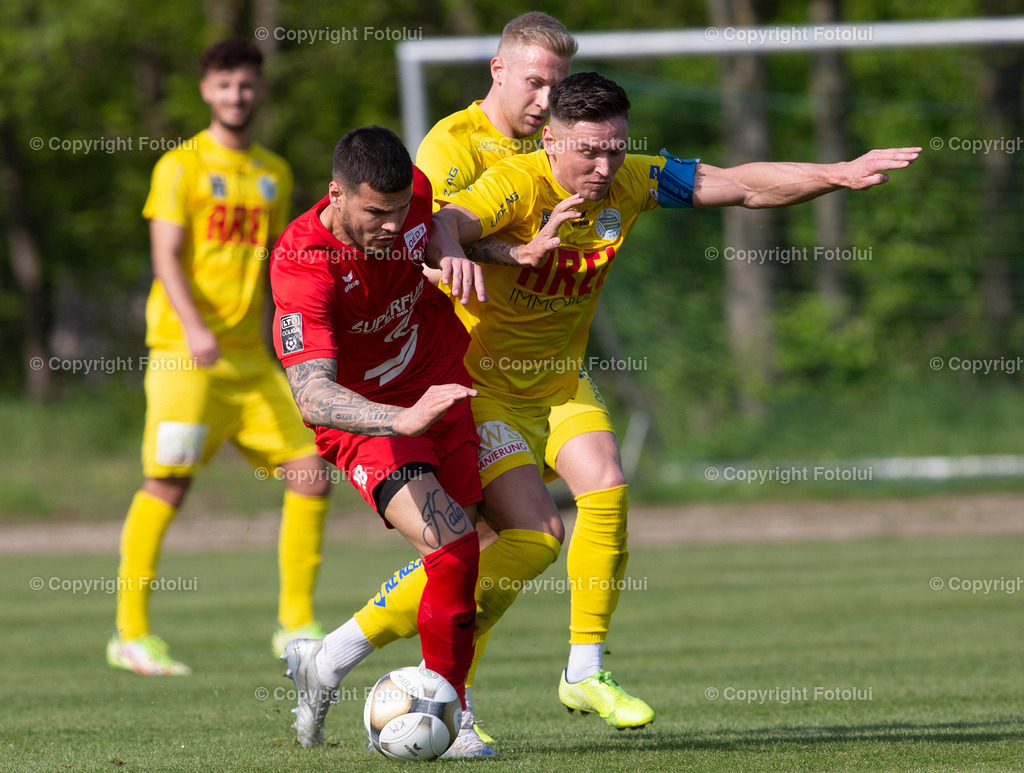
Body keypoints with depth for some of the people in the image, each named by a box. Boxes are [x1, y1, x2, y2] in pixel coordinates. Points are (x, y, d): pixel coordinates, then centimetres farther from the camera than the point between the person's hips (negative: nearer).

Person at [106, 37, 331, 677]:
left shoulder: (275, 174, 15)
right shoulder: (181, 166, -2)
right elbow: (166, 257, -11)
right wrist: (193, 326, -26)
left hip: (250, 357, 6)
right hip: (184, 352, -6)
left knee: (312, 477, -2)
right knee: (168, 483, -11)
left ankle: (296, 625, 8)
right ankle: (132, 635, -2)